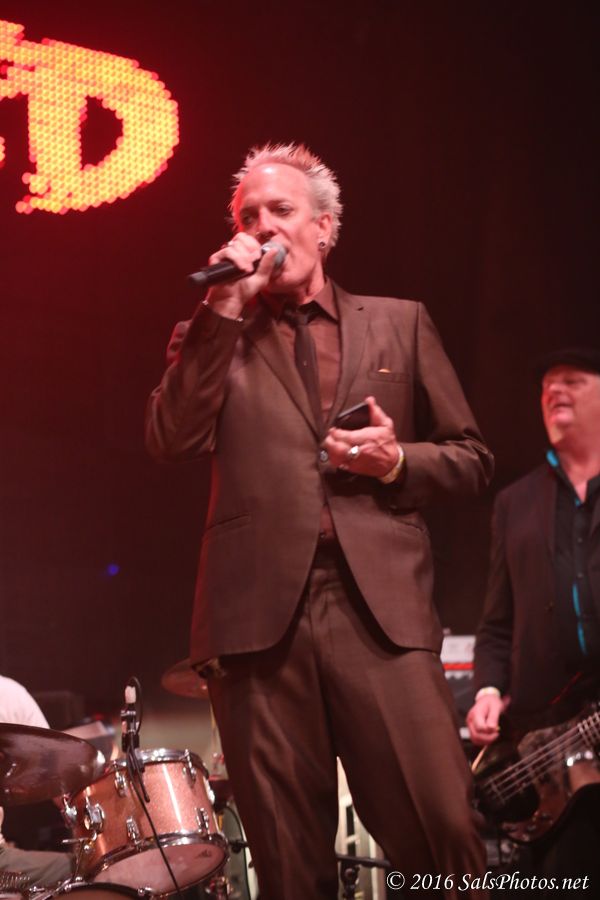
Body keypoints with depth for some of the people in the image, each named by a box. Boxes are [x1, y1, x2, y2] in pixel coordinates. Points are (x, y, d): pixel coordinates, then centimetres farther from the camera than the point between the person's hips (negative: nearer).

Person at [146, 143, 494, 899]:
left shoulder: (399, 324, 17)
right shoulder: (212, 338, 16)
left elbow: (470, 459, 18)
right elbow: (170, 440, -2)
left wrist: (397, 461, -3)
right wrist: (225, 309, -4)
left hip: (381, 610, 0)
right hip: (260, 613, 0)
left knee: (443, 834, -10)